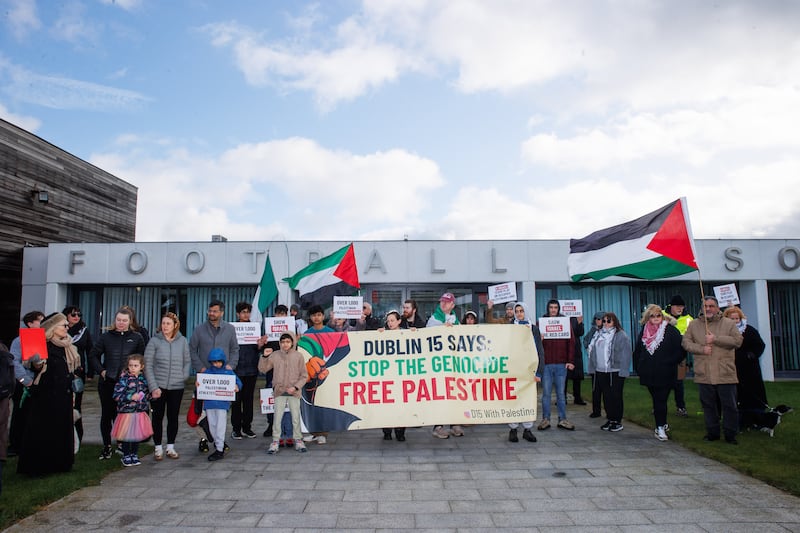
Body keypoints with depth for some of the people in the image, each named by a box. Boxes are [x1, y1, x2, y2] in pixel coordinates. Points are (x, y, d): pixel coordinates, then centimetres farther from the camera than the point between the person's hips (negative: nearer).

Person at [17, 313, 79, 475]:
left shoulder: (68, 348, 13)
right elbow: (36, 369, -11)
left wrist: (71, 392, 17)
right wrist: (37, 364, -33)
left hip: (63, 396, 6)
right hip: (45, 396, -6)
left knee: (62, 430, 8)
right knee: (42, 432, -1)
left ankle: (59, 464, 16)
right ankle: (37, 466, 6)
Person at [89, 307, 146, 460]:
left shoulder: (137, 338, 4)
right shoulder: (106, 337, 6)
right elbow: (93, 355, 11)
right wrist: (101, 370, -1)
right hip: (107, 382, 1)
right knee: (106, 414, 7)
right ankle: (107, 446, 18)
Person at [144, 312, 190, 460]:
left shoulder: (182, 341, 2)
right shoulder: (154, 341, -4)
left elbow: (188, 362, 9)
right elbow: (148, 366, -4)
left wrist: (184, 377, -6)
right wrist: (153, 387, -10)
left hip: (177, 387, 2)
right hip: (158, 386, -1)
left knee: (173, 417, 9)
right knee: (158, 417, 7)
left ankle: (171, 447, 22)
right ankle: (158, 448, 20)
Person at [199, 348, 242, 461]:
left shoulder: (228, 372, 1)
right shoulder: (207, 372, 6)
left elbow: (238, 381, -1)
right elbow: (202, 381, 4)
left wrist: (237, 386, -23)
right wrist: (197, 383, -18)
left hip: (223, 403, -3)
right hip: (209, 403, 3)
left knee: (221, 426, -3)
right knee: (212, 425, 13)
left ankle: (219, 449, 3)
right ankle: (218, 444, 33)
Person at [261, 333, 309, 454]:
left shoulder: (298, 356, -2)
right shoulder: (275, 355, 1)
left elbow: (304, 375, 1)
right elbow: (262, 369, 5)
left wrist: (296, 387, -11)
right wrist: (264, 356, -9)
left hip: (294, 393, 0)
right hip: (279, 392, 0)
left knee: (296, 417, 6)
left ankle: (298, 440, 20)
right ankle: (275, 442, 11)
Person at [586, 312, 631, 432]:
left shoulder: (621, 335, -6)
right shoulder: (598, 335, 12)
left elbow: (626, 354, -10)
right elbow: (592, 351, 15)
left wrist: (623, 371, -15)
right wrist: (592, 368, 9)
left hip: (615, 371, -6)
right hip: (601, 371, 6)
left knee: (616, 396, 1)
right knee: (606, 396, 11)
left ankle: (618, 422, 10)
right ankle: (610, 419, 22)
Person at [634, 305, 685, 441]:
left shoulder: (671, 331, -5)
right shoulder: (644, 331, 9)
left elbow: (681, 351, -8)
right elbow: (637, 351, 19)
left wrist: (670, 363, -8)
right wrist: (640, 367, 12)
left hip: (665, 375, -4)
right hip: (648, 374, 4)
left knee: (661, 401, -5)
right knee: (657, 400, 12)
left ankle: (660, 427, 3)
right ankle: (662, 425, 25)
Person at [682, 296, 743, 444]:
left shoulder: (729, 323, 4)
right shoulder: (694, 325, 9)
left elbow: (738, 340, -8)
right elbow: (685, 342, 4)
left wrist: (716, 339, -15)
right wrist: (701, 349, -11)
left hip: (725, 375, -2)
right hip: (704, 375, 2)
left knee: (729, 406, 3)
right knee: (708, 405, 10)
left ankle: (730, 434, 18)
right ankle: (712, 432, 23)